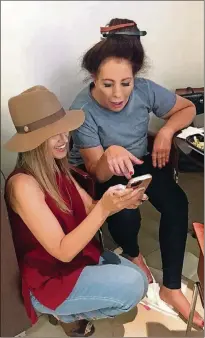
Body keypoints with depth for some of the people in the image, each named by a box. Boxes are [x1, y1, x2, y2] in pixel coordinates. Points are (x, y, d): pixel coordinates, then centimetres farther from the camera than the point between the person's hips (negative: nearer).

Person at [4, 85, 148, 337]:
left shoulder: (56, 169, -2)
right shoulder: (23, 184, -28)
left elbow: (90, 210, -1)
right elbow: (63, 251, -28)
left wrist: (119, 202, -22)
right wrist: (105, 208, -37)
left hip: (78, 255, 8)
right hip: (47, 279, -8)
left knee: (138, 277, 10)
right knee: (133, 285, -20)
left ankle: (72, 309, 17)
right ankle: (69, 314, 4)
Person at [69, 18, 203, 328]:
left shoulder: (145, 89, -17)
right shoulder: (82, 110, -26)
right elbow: (98, 172, -25)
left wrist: (166, 132, -19)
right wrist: (110, 154, -47)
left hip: (140, 161, 4)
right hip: (99, 174, -3)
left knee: (176, 202, -22)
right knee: (126, 216, -30)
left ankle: (171, 288, -6)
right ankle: (132, 254, 10)